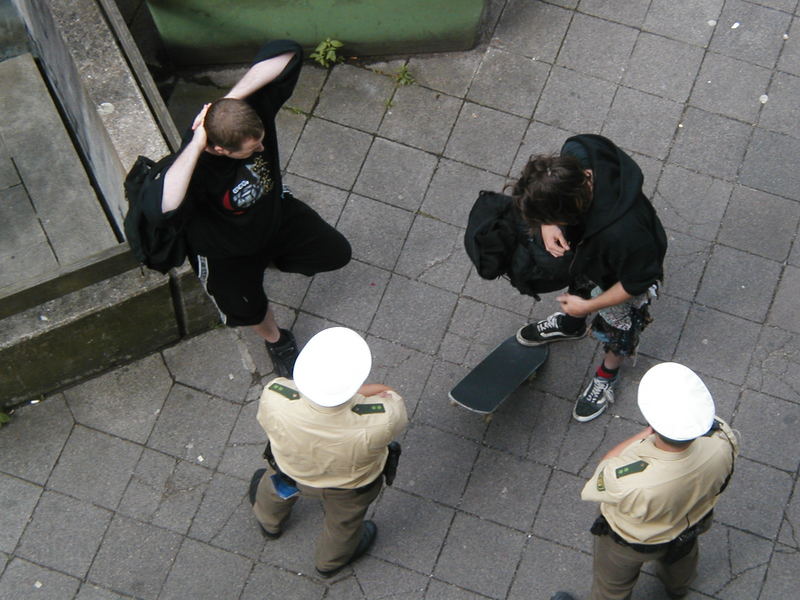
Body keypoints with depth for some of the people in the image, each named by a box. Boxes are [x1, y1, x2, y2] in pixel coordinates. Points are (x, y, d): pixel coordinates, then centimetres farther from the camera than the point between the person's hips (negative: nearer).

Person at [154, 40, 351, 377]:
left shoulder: (253, 108, -34)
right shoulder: (198, 167, -47)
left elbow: (286, 54, -41)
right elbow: (165, 206, -68)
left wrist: (231, 98, -46)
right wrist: (195, 145, -60)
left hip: (275, 213, 4)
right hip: (226, 253, -4)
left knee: (337, 254, 15)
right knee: (249, 310, 20)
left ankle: (281, 258, 45)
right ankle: (276, 340, 58)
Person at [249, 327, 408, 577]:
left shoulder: (275, 399, -43)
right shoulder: (380, 421, -46)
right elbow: (384, 393, -22)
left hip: (292, 470, 1)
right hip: (352, 485, 0)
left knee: (278, 488, 38)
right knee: (344, 521, 35)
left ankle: (269, 521, 70)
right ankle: (331, 560, 66)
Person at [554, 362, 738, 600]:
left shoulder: (628, 480, -50)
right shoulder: (721, 439, -40)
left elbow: (603, 470, -24)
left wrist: (647, 433, -27)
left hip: (632, 540, -4)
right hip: (690, 522, 4)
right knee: (682, 553, 41)